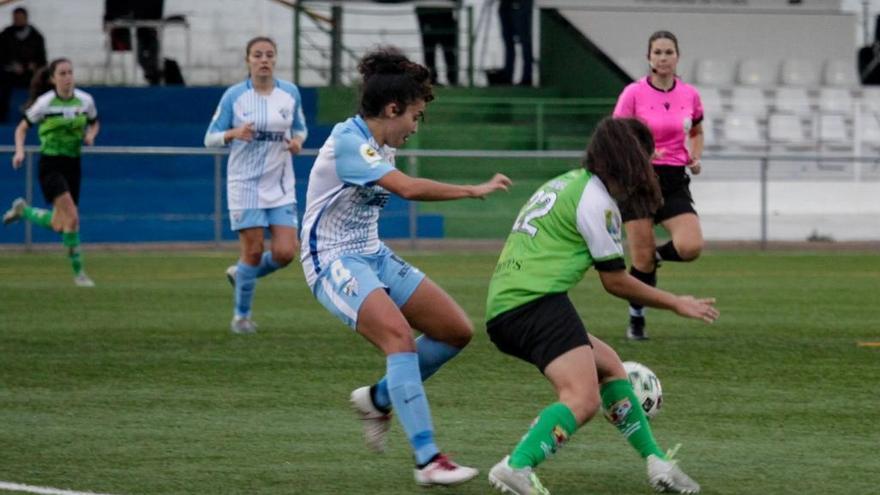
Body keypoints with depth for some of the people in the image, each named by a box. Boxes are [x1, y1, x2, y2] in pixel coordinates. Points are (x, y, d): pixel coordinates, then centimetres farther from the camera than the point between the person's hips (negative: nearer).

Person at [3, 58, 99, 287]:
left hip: (73, 165, 5)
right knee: (72, 217, -20)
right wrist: (19, 151, -15)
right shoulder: (44, 104, -10)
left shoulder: (85, 100, 0)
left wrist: (90, 135, -4)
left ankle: (23, 209, 35)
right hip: (51, 165, -5)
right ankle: (78, 271, -9)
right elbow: (22, 128, 2)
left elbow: (94, 123, 18)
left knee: (58, 226, 7)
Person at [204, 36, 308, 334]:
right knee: (253, 252, -5)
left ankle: (240, 274, 22)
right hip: (245, 184, -3)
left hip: (281, 186, 3)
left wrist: (297, 141, -7)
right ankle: (241, 315, 14)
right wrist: (234, 134, -22)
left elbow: (300, 129, 16)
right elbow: (210, 138, -1)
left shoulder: (290, 93, 3)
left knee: (285, 253, -8)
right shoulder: (234, 96, -5)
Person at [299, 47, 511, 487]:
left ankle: (378, 399, 21)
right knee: (399, 335, -31)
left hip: (373, 256, 10)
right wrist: (476, 191, -24)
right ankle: (427, 460, -34)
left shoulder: (379, 147, 9)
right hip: (333, 261, -10)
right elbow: (409, 188, -31)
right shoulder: (348, 142, -21)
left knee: (457, 331, 3)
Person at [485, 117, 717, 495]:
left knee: (608, 365, 22)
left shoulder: (566, 183, 23)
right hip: (536, 303, -10)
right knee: (583, 399, -23)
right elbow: (615, 281, -2)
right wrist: (676, 304, 9)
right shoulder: (596, 200, -5)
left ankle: (657, 463, 22)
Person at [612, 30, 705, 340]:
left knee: (691, 247, -19)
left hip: (674, 181, 3)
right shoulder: (634, 93, -7)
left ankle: (657, 256, 16)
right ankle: (636, 321, 18)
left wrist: (695, 157, 2)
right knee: (641, 260, -3)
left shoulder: (690, 95, 4)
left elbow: (697, 132, 22)